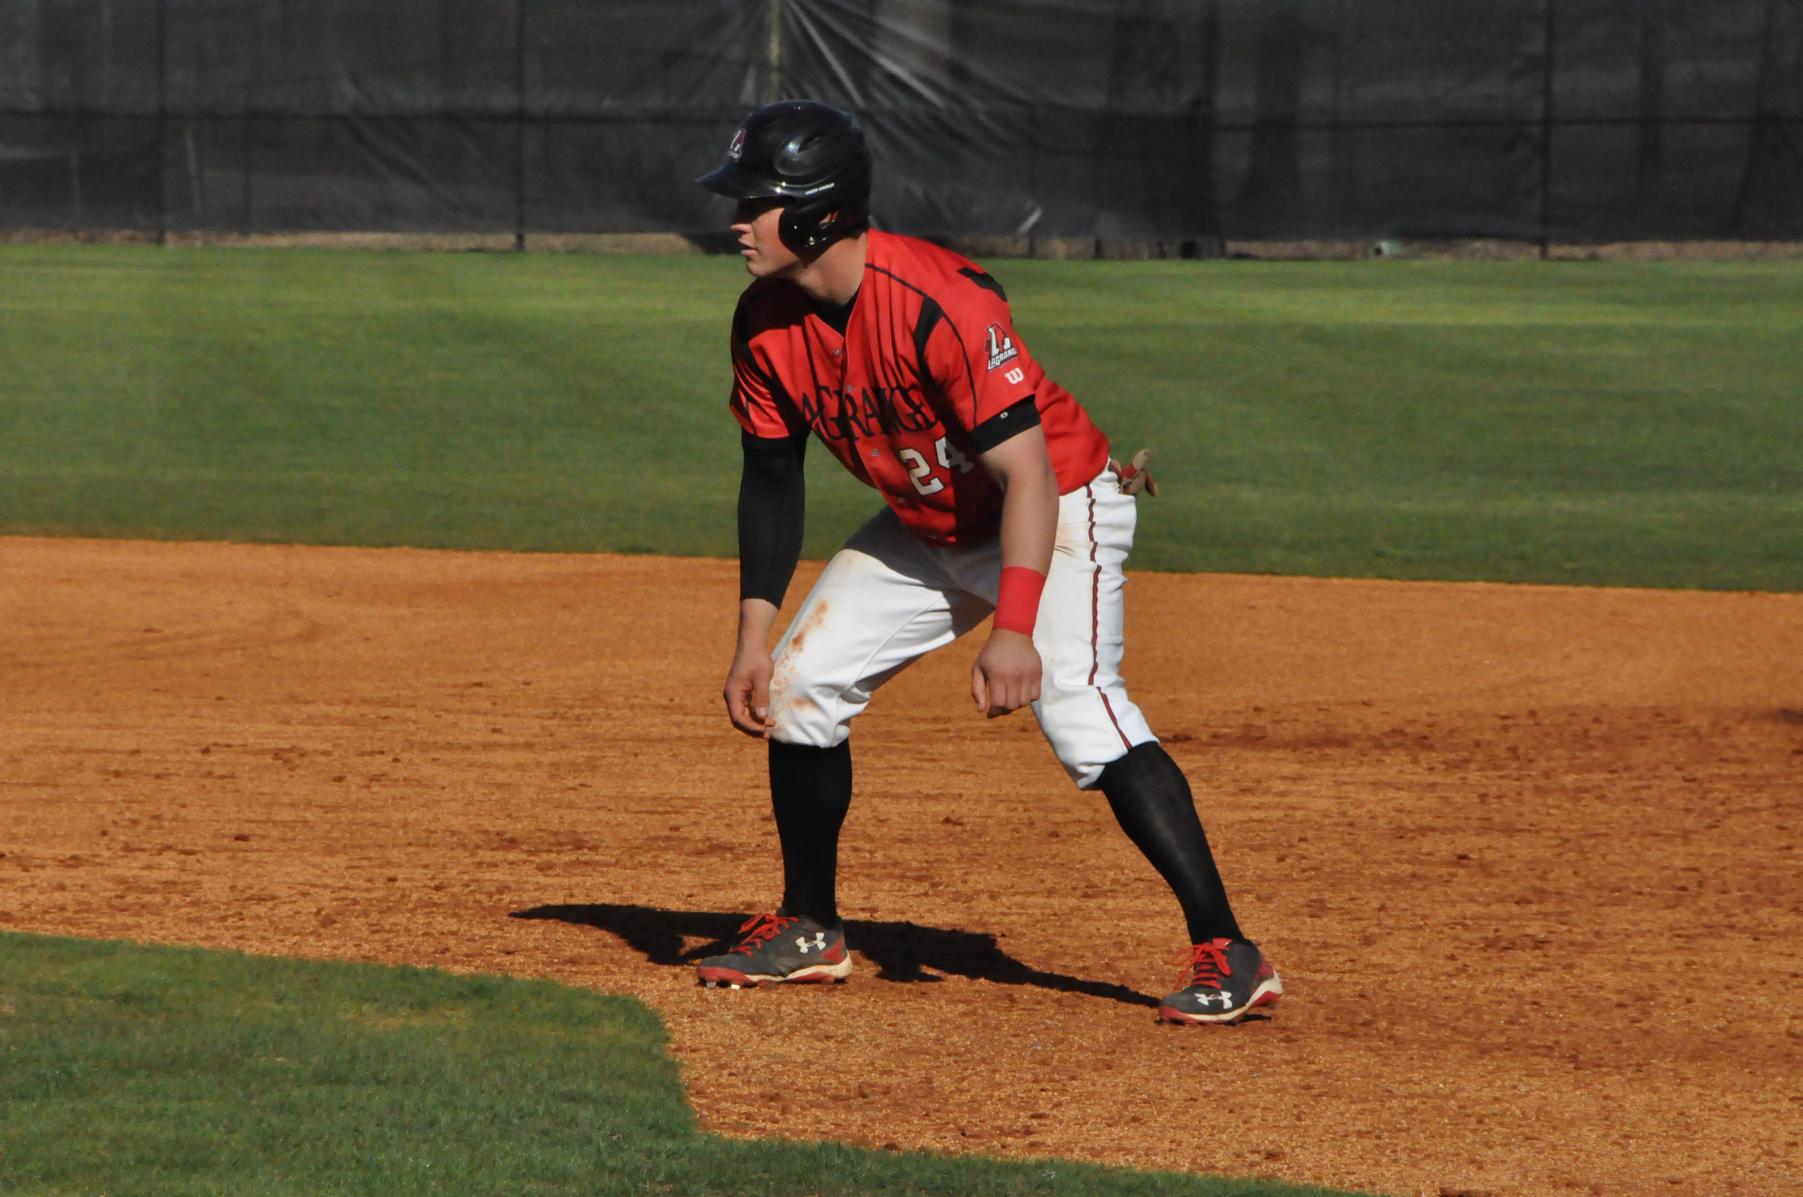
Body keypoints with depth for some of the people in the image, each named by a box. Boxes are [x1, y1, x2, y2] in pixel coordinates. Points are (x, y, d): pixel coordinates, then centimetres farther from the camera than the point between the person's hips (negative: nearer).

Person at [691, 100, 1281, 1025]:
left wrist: (1015, 628, -42)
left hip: (1057, 511, -8)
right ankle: (809, 930, 23)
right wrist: (753, 637, -2)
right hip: (929, 527, 8)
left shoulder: (936, 305, -32)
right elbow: (772, 479, 3)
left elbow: (1025, 471, -33)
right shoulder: (767, 322, -9)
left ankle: (1226, 954, -27)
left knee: (1077, 707, -26)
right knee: (797, 685, 5)